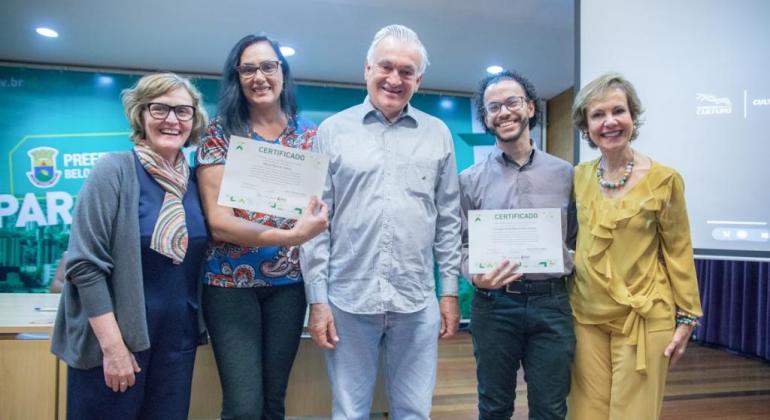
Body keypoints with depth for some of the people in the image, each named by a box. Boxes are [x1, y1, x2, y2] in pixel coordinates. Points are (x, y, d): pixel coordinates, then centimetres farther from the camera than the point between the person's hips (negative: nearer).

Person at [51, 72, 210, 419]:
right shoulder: (114, 171, -11)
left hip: (178, 338, 5)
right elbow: (84, 264, -15)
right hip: (113, 338, -4)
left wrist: (197, 325, 4)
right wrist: (112, 346, -17)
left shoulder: (195, 180, 4)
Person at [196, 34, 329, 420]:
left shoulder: (309, 134, 4)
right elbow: (218, 222, -13)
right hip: (231, 281, -2)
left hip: (288, 282, 3)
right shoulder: (220, 133, -4)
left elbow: (321, 204, 10)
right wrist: (290, 235, -25)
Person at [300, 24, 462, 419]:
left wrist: (449, 290, 6)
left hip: (418, 302, 2)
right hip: (348, 300, -1)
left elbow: (449, 220, 9)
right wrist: (317, 298, -3)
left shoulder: (438, 134, 7)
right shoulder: (333, 130, 2)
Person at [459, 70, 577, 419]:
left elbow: (576, 240, 10)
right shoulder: (470, 180, 3)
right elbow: (461, 244, 4)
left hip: (552, 303, 1)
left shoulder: (564, 174, 7)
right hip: (493, 304, -1)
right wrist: (475, 275, -15)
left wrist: (568, 270, -9)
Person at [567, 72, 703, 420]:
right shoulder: (579, 177, 2)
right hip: (587, 316, 3)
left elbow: (678, 252, -2)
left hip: (643, 318, -3)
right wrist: (564, 303, 11)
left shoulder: (664, 179, -8)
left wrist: (687, 318, 0)